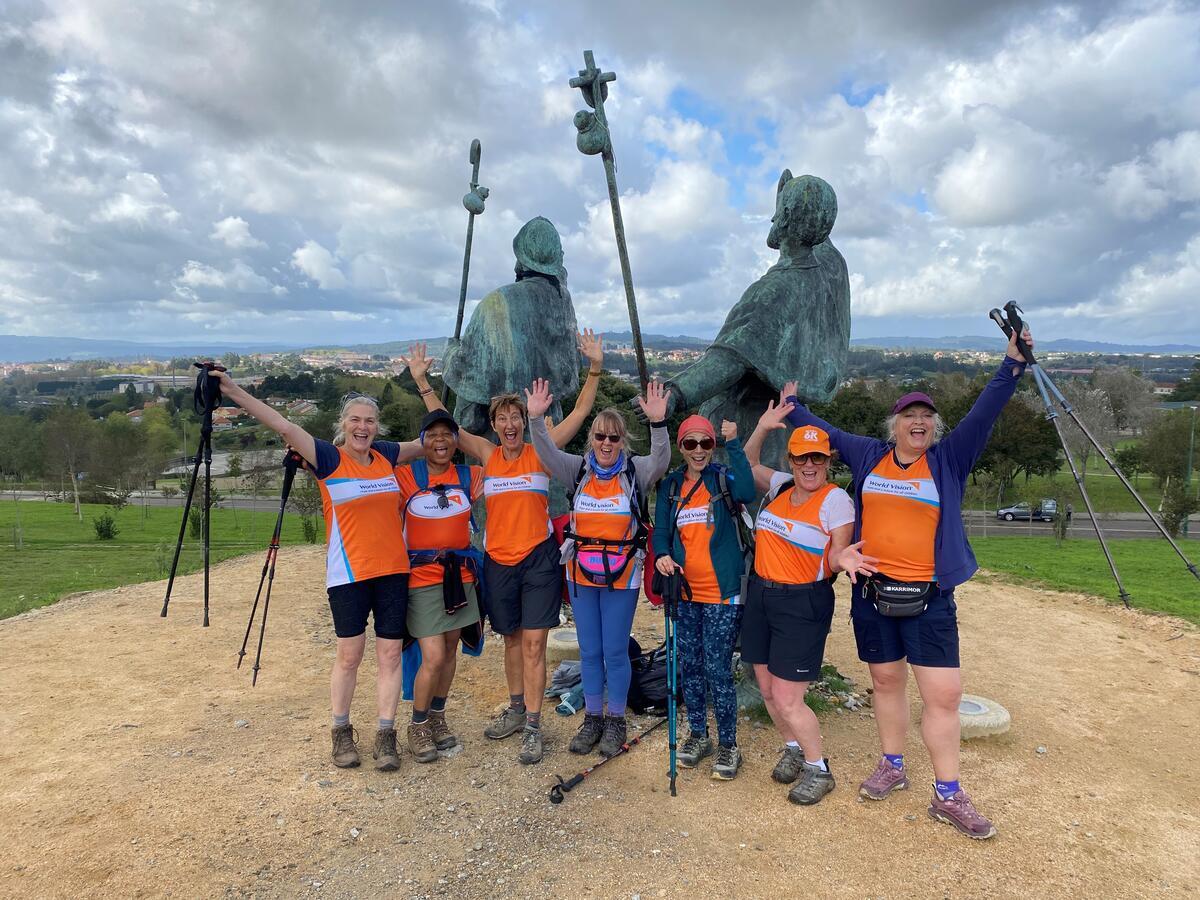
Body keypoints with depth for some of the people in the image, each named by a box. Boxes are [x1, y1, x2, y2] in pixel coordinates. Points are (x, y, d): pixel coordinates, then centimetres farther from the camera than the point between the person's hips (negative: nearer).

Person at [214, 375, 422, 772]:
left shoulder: (385, 455, 8)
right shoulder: (329, 458, -4)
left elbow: (424, 444, 26)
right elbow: (281, 424, -13)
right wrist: (233, 391, -19)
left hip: (393, 571, 4)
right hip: (348, 574, -3)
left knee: (390, 654, 5)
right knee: (349, 655, 4)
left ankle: (386, 736, 14)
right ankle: (341, 732, 24)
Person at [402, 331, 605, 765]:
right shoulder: (487, 454, 4)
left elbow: (580, 413, -8)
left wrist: (595, 369, -17)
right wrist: (422, 380, 3)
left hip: (539, 559, -3)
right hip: (498, 562, 3)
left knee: (533, 643, -4)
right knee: (512, 639, 16)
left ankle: (532, 726, 3)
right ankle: (516, 708, 31)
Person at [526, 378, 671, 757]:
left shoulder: (635, 471, -4)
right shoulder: (579, 469, 3)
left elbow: (660, 460, -22)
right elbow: (547, 454, -9)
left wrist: (658, 423, -38)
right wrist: (536, 418, -25)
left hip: (621, 576, -3)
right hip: (582, 573, 3)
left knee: (615, 652, 6)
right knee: (589, 651, 14)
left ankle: (615, 721, 24)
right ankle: (592, 718, 29)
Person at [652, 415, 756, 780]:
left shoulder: (723, 478, -3)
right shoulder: (670, 486, 8)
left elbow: (747, 492, -25)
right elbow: (661, 530, 7)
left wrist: (733, 444, -25)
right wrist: (662, 555, -13)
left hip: (721, 592, -4)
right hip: (685, 591, 4)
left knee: (717, 669, -4)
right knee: (690, 666, 13)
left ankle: (728, 744, 14)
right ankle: (698, 735, 31)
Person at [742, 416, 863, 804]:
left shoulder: (836, 499, -11)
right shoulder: (780, 486, 6)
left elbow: (836, 554, -13)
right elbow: (747, 464, 20)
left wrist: (842, 561, -36)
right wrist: (762, 428, 5)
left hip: (803, 604, -6)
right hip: (760, 595, 6)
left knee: (786, 699, -5)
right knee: (767, 688, 14)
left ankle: (819, 770, 19)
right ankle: (794, 750, 38)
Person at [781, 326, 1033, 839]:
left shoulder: (949, 461, 1)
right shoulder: (868, 456, 7)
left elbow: (984, 413, -8)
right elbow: (824, 433, 19)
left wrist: (1012, 363, -16)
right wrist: (791, 405, 26)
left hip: (928, 597, -2)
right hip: (872, 591, 2)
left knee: (944, 694, -2)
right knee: (886, 682, 15)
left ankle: (948, 797, 12)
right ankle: (892, 767, 33)